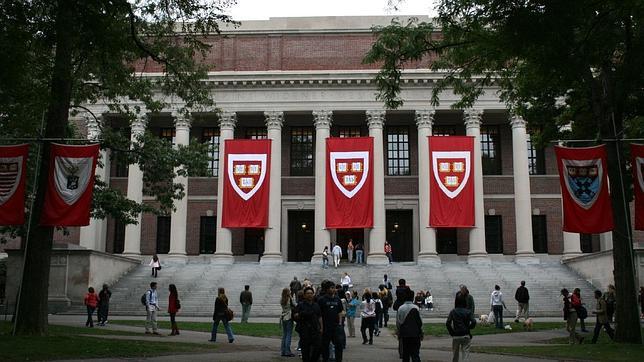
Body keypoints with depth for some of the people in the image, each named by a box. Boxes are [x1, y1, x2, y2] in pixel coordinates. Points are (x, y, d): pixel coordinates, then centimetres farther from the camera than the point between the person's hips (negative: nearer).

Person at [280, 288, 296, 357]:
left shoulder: (281, 300, 6)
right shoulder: (290, 299, -13)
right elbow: (294, 306, -7)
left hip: (283, 318, 6)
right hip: (289, 318, -6)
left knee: (284, 335, 11)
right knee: (288, 335, -2)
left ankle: (283, 351, 13)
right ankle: (287, 351, -3)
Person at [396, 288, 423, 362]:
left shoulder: (400, 308, 0)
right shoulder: (415, 308, -10)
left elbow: (398, 323, 4)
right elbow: (419, 322, -7)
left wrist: (398, 334, 15)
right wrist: (421, 334, 4)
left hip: (404, 335, 3)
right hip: (414, 334, -3)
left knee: (405, 354, 12)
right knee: (415, 354, -2)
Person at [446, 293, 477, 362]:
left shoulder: (453, 312, 0)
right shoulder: (468, 312, -2)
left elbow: (447, 323, -10)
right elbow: (473, 322, -16)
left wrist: (452, 333, 0)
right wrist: (469, 328, 2)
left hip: (456, 336, 1)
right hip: (466, 336, -1)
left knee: (455, 355, 17)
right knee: (465, 353, 2)